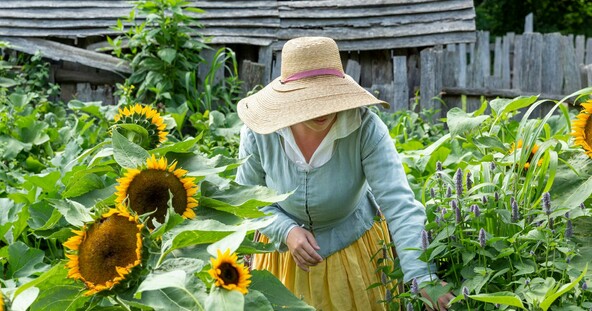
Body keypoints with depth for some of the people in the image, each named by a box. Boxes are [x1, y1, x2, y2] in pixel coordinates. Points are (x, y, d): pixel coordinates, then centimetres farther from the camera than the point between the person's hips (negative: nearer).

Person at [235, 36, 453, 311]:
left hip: (354, 246, -1)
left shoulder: (365, 129, -29)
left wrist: (423, 277, -47)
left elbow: (399, 203, -35)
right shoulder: (259, 132, -22)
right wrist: (286, 230, -25)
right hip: (285, 246, 1)